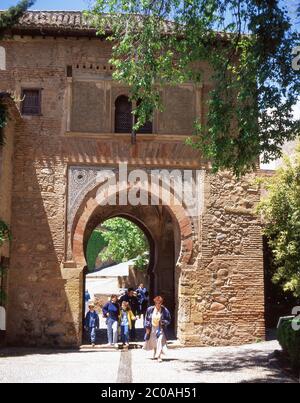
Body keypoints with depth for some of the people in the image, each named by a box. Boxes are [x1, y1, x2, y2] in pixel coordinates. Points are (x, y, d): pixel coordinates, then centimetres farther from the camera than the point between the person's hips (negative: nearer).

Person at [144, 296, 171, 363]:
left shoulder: (164, 311, -12)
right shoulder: (150, 310, -6)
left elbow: (168, 320, -3)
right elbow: (147, 319, 4)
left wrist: (163, 322, -22)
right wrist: (147, 327, 1)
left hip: (160, 328, -3)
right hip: (152, 329, 3)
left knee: (160, 341, -19)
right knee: (153, 342, 18)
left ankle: (159, 356, -14)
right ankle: (155, 354, 43)